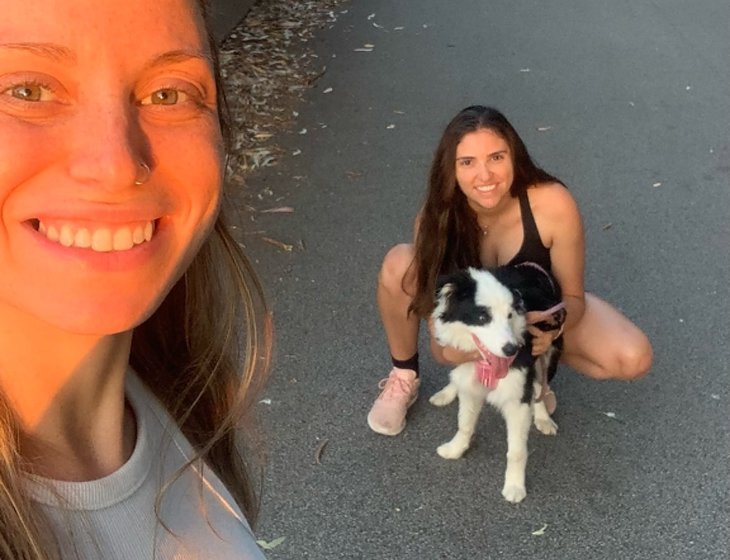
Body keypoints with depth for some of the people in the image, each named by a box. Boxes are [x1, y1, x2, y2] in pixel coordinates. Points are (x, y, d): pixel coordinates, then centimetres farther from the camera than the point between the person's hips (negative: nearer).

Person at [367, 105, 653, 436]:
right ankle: (404, 378, -5)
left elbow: (572, 295, -22)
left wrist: (551, 328, -44)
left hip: (540, 310, 0)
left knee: (634, 359, -25)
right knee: (398, 265, -30)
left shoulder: (553, 205, -33)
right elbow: (434, 301, -22)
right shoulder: (437, 217, -29)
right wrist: (451, 343, -45)